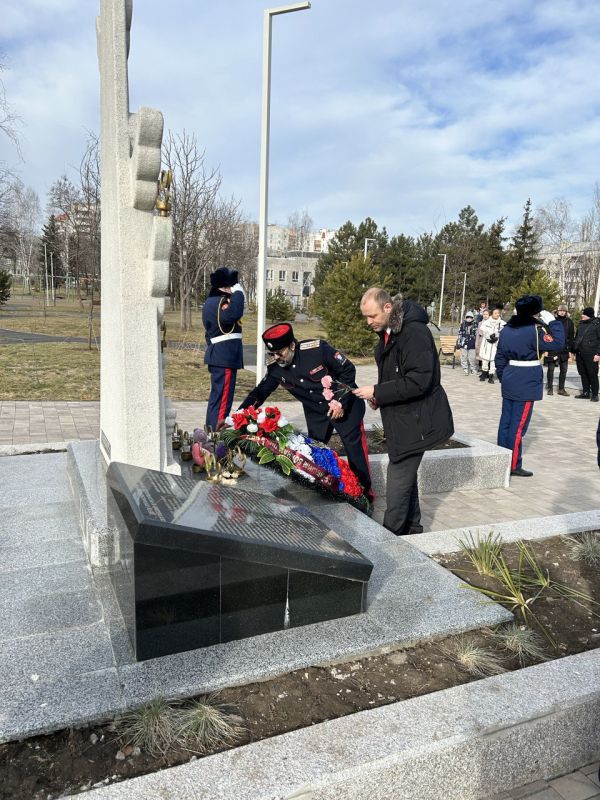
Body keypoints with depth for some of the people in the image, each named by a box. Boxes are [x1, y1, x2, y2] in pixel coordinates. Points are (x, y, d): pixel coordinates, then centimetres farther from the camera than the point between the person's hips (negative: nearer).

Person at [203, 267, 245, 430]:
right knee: (223, 399, -7)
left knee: (216, 396, 18)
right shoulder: (219, 302, -15)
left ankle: (211, 431, 27)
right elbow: (233, 314, -36)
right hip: (225, 357, -11)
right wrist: (238, 293, -23)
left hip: (217, 355, 11)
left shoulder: (211, 301, 18)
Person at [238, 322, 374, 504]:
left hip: (345, 404, -5)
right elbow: (260, 392, -5)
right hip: (316, 412, 5)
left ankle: (365, 493, 13)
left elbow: (348, 370, -18)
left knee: (355, 448, -2)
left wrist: (341, 401, -19)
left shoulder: (318, 349, -27)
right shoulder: (276, 370, -12)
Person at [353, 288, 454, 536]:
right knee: (406, 476, 19)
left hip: (415, 420, -10)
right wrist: (378, 396, 6)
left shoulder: (414, 332, -21)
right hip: (401, 419, 10)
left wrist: (378, 392, -21)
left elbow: (419, 381, -27)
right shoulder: (388, 332, 9)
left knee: (398, 480, -7)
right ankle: (412, 528, 34)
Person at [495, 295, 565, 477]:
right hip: (527, 383, -7)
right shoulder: (534, 330, -16)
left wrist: (501, 376, 21)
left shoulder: (506, 329, 7)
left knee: (506, 421, 12)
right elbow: (558, 343, -15)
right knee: (518, 425, -3)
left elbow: (500, 355, 12)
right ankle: (513, 465, 3)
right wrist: (552, 322, -7)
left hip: (509, 379, 8)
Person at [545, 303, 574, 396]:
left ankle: (561, 388, 17)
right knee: (551, 369, 3)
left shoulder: (569, 321, 6)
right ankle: (550, 388, 14)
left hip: (564, 350, 3)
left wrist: (571, 350, 6)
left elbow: (571, 336, 10)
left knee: (564, 369, 7)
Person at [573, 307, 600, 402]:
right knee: (583, 373, 10)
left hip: (590, 354, -6)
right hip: (580, 353, 6)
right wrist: (575, 352, 16)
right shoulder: (581, 324, 14)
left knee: (592, 374, -2)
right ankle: (585, 393, 20)